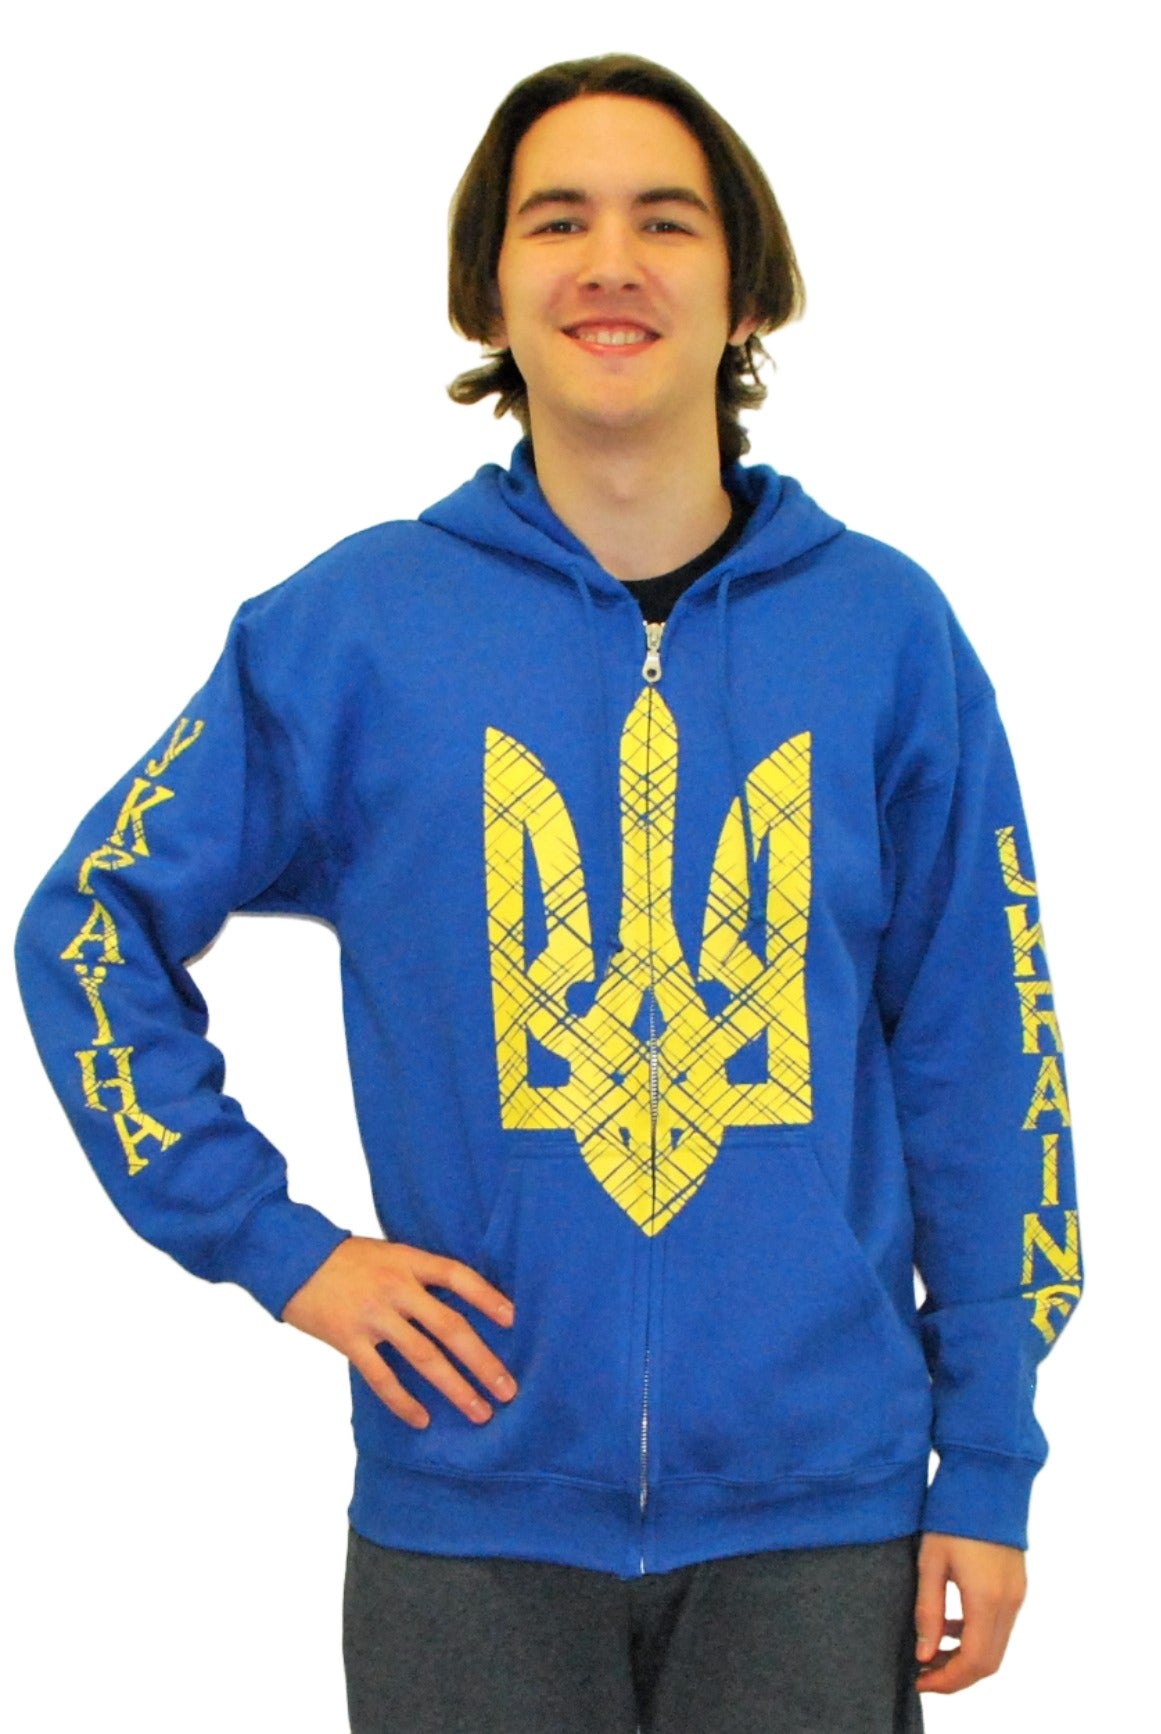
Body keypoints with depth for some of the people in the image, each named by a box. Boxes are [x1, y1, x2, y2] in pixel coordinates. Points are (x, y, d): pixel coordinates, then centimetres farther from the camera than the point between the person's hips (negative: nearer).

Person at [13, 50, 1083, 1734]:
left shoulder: (887, 631, 1)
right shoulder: (350, 627, -1)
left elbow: (979, 1068, 4)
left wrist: (993, 1466, 2)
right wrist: (269, 1240, -1)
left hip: (820, 1503, 1)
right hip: (476, 1503, 0)